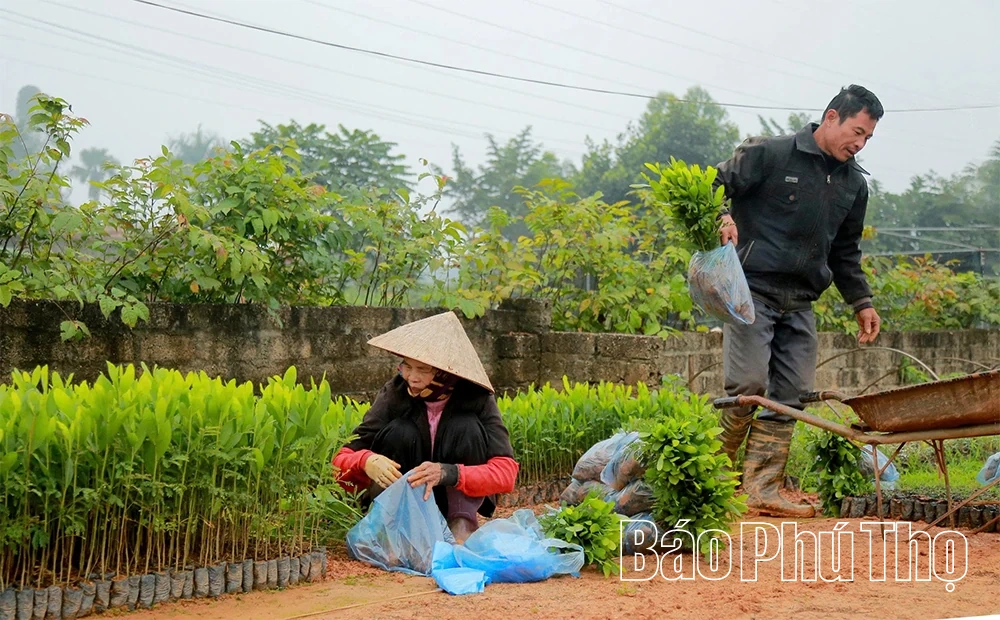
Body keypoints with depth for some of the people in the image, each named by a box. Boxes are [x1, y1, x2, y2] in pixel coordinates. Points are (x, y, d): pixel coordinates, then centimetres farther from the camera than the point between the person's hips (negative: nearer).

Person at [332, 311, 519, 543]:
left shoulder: (477, 399, -17)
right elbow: (343, 458, -16)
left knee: (466, 428, -25)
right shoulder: (395, 393, -15)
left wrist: (448, 473, -42)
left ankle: (462, 524, -20)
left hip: (458, 499, 0)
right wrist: (366, 461, -41)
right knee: (399, 433, -26)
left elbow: (506, 471, -25)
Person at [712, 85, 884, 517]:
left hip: (800, 303, 7)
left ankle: (763, 490, 5)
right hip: (752, 290, -6)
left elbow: (845, 251, 25)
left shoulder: (853, 183, 16)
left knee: (791, 396, 1)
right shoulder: (769, 154, -4)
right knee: (747, 384, -14)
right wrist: (722, 217, -24)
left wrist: (861, 301, 20)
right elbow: (715, 186, -3)